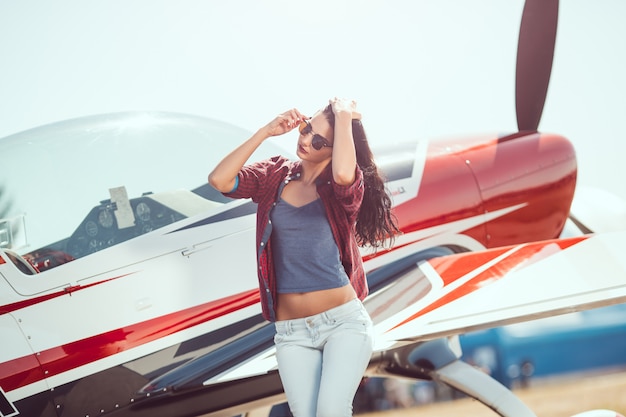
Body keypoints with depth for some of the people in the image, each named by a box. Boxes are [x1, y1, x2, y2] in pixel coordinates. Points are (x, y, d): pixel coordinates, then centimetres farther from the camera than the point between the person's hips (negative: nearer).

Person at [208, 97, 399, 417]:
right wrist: (266, 131, -9)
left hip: (344, 321, -3)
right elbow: (219, 181, -9)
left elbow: (343, 174, -29)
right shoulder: (274, 177, 8)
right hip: (291, 331, 3)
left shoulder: (344, 189, -3)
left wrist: (344, 117, -15)